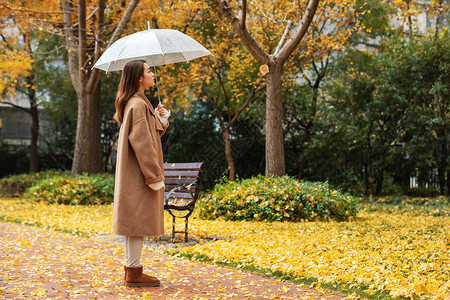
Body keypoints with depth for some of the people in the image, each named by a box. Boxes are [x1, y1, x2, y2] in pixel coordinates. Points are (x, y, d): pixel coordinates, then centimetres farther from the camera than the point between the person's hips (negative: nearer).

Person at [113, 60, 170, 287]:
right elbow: (142, 144, -21)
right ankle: (134, 272, 1)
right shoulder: (138, 105, -16)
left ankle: (131, 269, 20)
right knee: (138, 218, -5)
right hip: (139, 174, -10)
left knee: (135, 221, 13)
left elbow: (151, 135, 22)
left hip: (133, 173, 10)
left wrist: (161, 119, 6)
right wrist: (154, 176, -20)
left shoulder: (137, 103, 16)